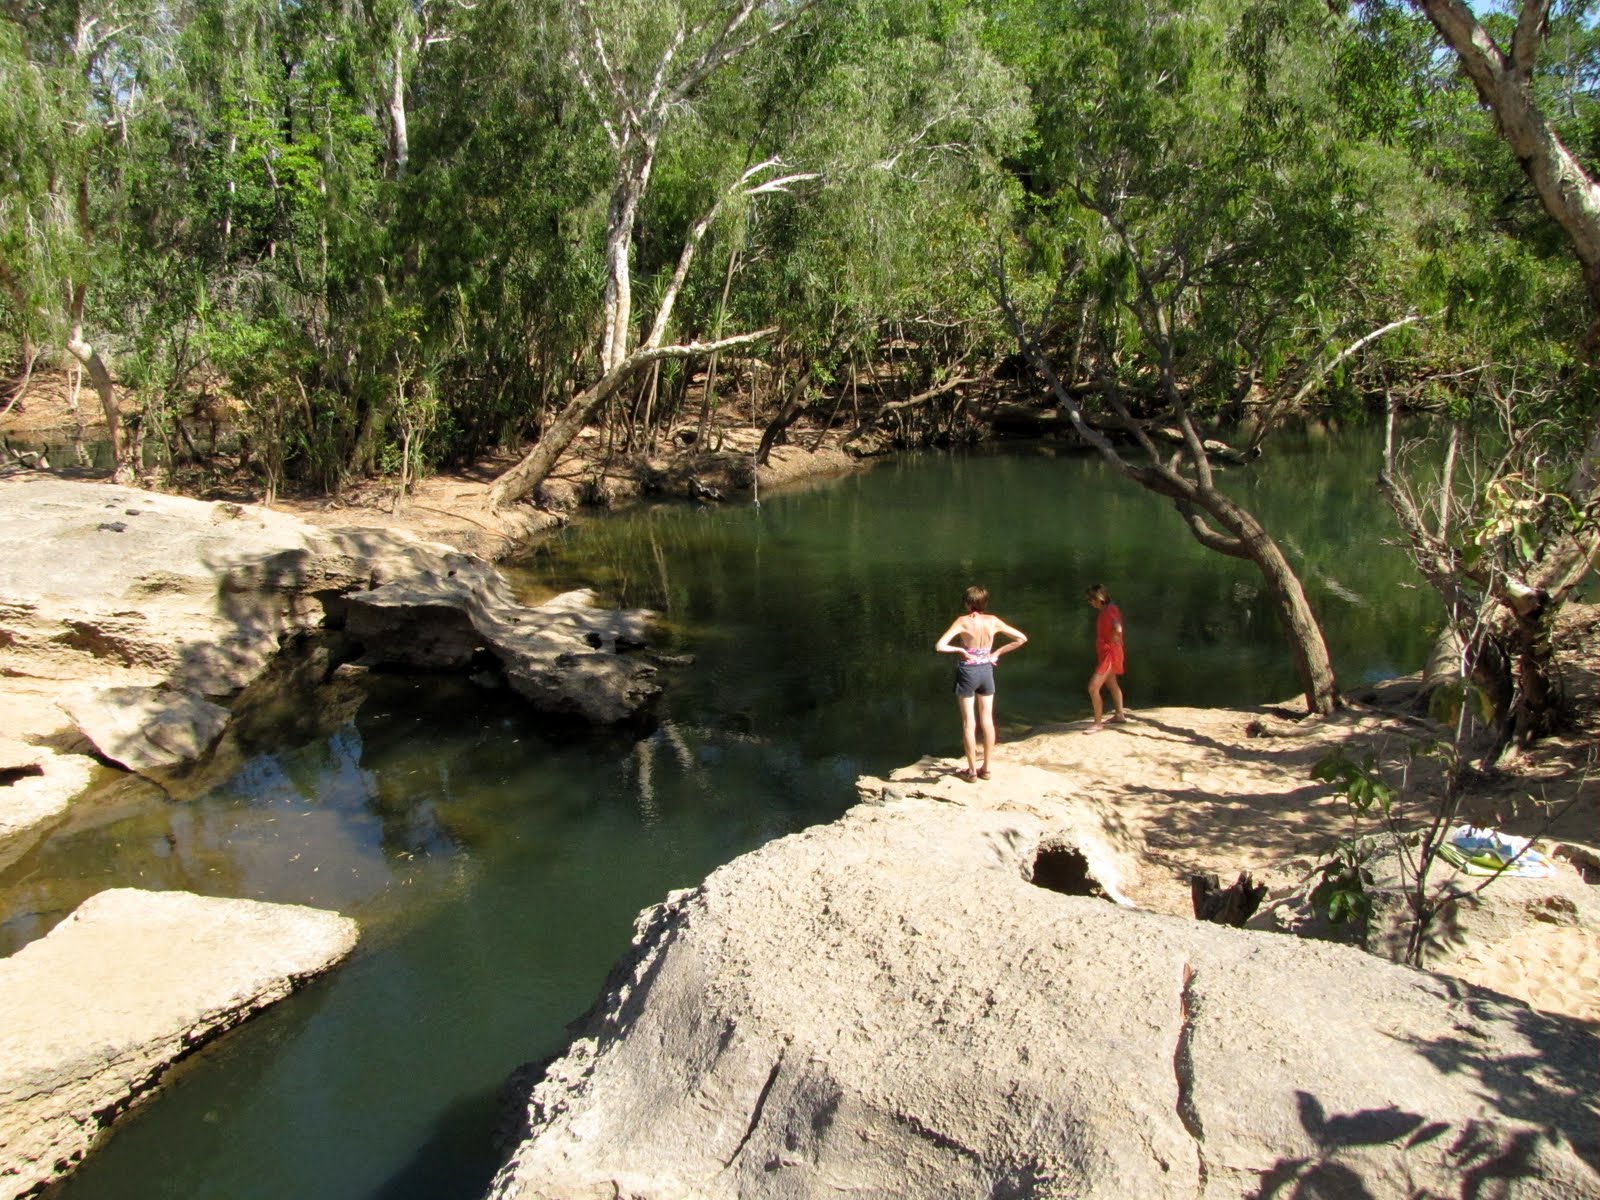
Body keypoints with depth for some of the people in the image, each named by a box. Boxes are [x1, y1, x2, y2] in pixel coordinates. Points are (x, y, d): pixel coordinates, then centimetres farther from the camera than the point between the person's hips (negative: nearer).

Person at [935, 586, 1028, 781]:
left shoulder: (963, 621, -16)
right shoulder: (993, 621, -5)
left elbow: (939, 646, -25)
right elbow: (1022, 638, 3)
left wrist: (959, 649, -10)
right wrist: (997, 652, 4)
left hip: (967, 672, -3)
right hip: (986, 670, 4)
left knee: (969, 723, 5)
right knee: (987, 721, 10)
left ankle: (972, 770, 10)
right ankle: (985, 768, 17)